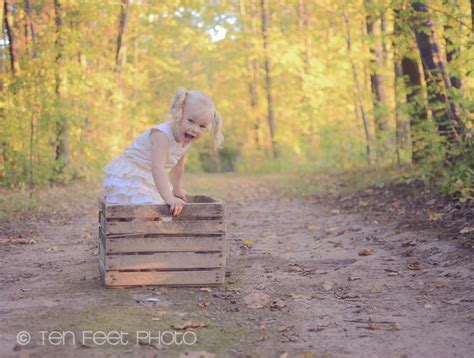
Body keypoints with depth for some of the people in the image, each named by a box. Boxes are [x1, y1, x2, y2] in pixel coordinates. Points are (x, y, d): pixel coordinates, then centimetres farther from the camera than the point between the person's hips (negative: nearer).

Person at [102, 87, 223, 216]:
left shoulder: (186, 139, -2)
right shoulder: (162, 135, -29)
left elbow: (178, 166, 16)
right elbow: (157, 167, -41)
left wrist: (176, 189, 28)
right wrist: (168, 197, -50)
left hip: (149, 180, 9)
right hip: (127, 179, -9)